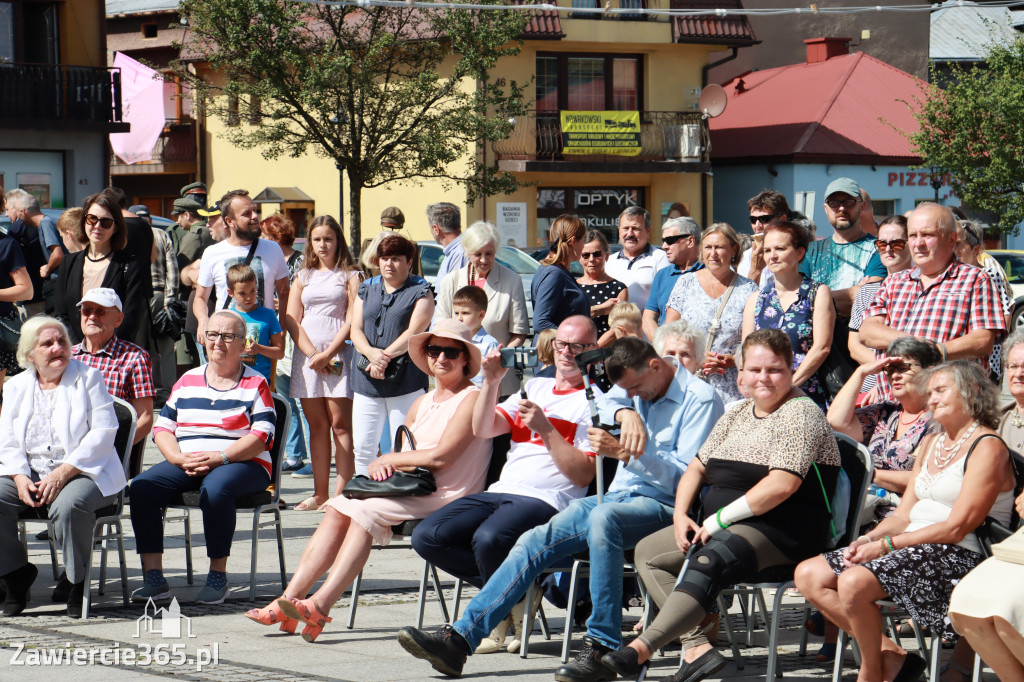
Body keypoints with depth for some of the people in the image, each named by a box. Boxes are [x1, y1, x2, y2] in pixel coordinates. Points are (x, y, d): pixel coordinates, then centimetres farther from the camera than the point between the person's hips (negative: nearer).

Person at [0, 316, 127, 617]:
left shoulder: (88, 377, 4)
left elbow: (103, 432, -7)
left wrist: (63, 473, -17)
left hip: (82, 472, -4)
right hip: (29, 472, 4)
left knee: (68, 505, -36)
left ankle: (78, 580, -13)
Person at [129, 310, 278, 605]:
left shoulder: (255, 384, 7)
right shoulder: (188, 381, 19)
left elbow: (262, 436, -6)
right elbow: (162, 427, 13)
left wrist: (220, 457, -18)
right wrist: (179, 458, -8)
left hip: (242, 464, -4)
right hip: (185, 464, 4)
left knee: (216, 488, -39)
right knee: (141, 487, -23)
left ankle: (218, 577, -27)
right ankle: (154, 578, -22)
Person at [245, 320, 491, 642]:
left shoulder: (472, 398, -4)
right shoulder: (423, 403, 22)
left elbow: (441, 456, -15)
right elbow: (400, 453, 20)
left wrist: (389, 460, -4)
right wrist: (387, 466, -5)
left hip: (447, 498, -8)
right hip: (413, 493, 8)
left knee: (366, 511, -28)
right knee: (339, 508, -14)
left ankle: (321, 605, -35)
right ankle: (291, 598, -22)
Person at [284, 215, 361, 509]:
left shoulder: (350, 276, 6)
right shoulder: (303, 277, 18)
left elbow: (352, 320, -3)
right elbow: (291, 319, 9)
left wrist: (328, 354, -11)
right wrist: (312, 353, -5)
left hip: (339, 353, -4)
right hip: (306, 354, 4)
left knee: (340, 425, -8)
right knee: (317, 426, 4)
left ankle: (341, 493, -11)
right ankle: (320, 493, 6)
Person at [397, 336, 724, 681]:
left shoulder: (700, 398, -6)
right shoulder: (636, 386, 19)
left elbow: (687, 475, -15)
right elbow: (608, 405, -2)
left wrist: (623, 452, -21)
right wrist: (626, 413, -25)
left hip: (660, 505, -7)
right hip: (618, 496, 7)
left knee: (603, 517, -39)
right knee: (534, 541, -11)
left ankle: (602, 649, -37)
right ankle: (458, 638, -15)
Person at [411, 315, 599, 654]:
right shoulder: (534, 387, 25)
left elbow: (583, 476, -6)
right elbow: (482, 429, 14)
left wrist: (545, 429, -12)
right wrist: (492, 382, 1)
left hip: (546, 499, -7)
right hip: (501, 492, 7)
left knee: (488, 539, -37)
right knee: (427, 536, -14)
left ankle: (515, 601, -7)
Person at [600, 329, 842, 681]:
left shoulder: (800, 413, -9)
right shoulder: (738, 412, 18)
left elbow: (782, 485, -21)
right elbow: (697, 468, 22)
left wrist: (719, 519, -17)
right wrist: (681, 514, 2)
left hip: (780, 533, -10)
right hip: (726, 529, 10)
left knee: (707, 563, -33)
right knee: (648, 552, -1)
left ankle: (641, 649, -47)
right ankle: (697, 646, -19)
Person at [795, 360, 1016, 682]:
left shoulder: (988, 448, -7)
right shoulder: (929, 443, 21)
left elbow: (956, 528, -15)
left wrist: (886, 544, -16)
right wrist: (867, 539, -3)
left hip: (956, 557, -10)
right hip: (913, 545, 10)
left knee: (854, 582, -31)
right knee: (808, 575, -5)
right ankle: (891, 654, -8)